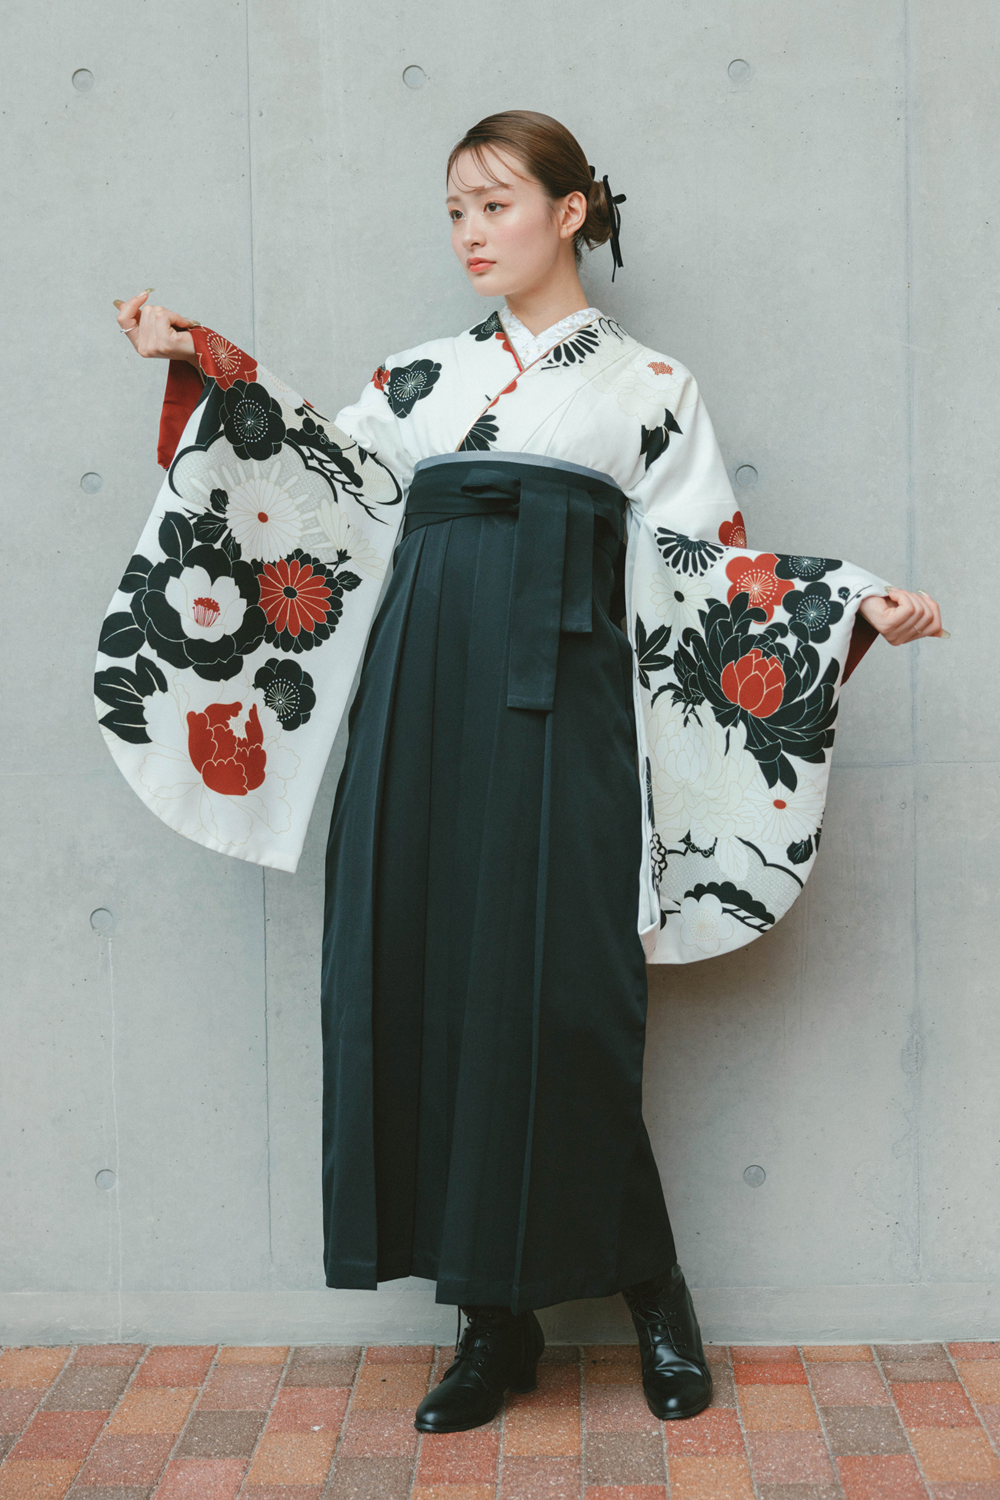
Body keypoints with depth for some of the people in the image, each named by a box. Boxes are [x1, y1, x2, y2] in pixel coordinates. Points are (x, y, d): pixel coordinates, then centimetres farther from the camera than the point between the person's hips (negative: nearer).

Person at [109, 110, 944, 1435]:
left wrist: (857, 607, -3)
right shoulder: (427, 377, 21)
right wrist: (198, 360, 13)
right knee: (420, 973, -2)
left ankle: (648, 1285, 13)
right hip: (425, 690, 4)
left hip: (557, 694, -3)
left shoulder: (646, 384, 12)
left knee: (556, 989, -9)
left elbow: (710, 568, 8)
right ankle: (497, 1317, 10)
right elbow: (319, 470, 18)